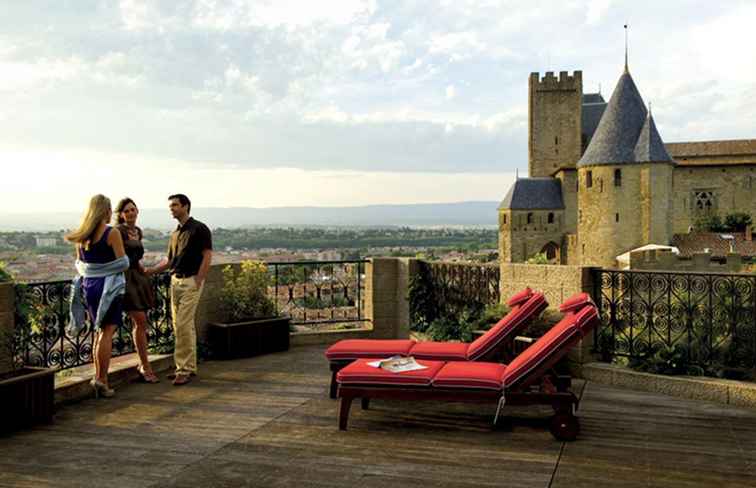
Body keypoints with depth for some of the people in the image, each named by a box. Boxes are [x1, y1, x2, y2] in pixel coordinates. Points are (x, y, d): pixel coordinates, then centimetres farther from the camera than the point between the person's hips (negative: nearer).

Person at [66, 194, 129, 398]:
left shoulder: (81, 236, 7)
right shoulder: (112, 234, -12)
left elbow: (79, 264, 13)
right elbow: (122, 263, -12)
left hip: (89, 285, 6)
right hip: (109, 284, -6)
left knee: (99, 331, 16)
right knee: (107, 332, -4)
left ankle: (98, 376, 20)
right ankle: (101, 379, -8)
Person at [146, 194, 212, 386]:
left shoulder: (199, 229, -6)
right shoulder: (175, 233, 17)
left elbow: (207, 256, -11)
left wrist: (198, 282, -16)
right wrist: (150, 271, 8)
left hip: (191, 281, -8)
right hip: (175, 280, 8)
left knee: (183, 325, -12)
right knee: (183, 326, 9)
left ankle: (184, 368, -8)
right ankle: (189, 367, 15)